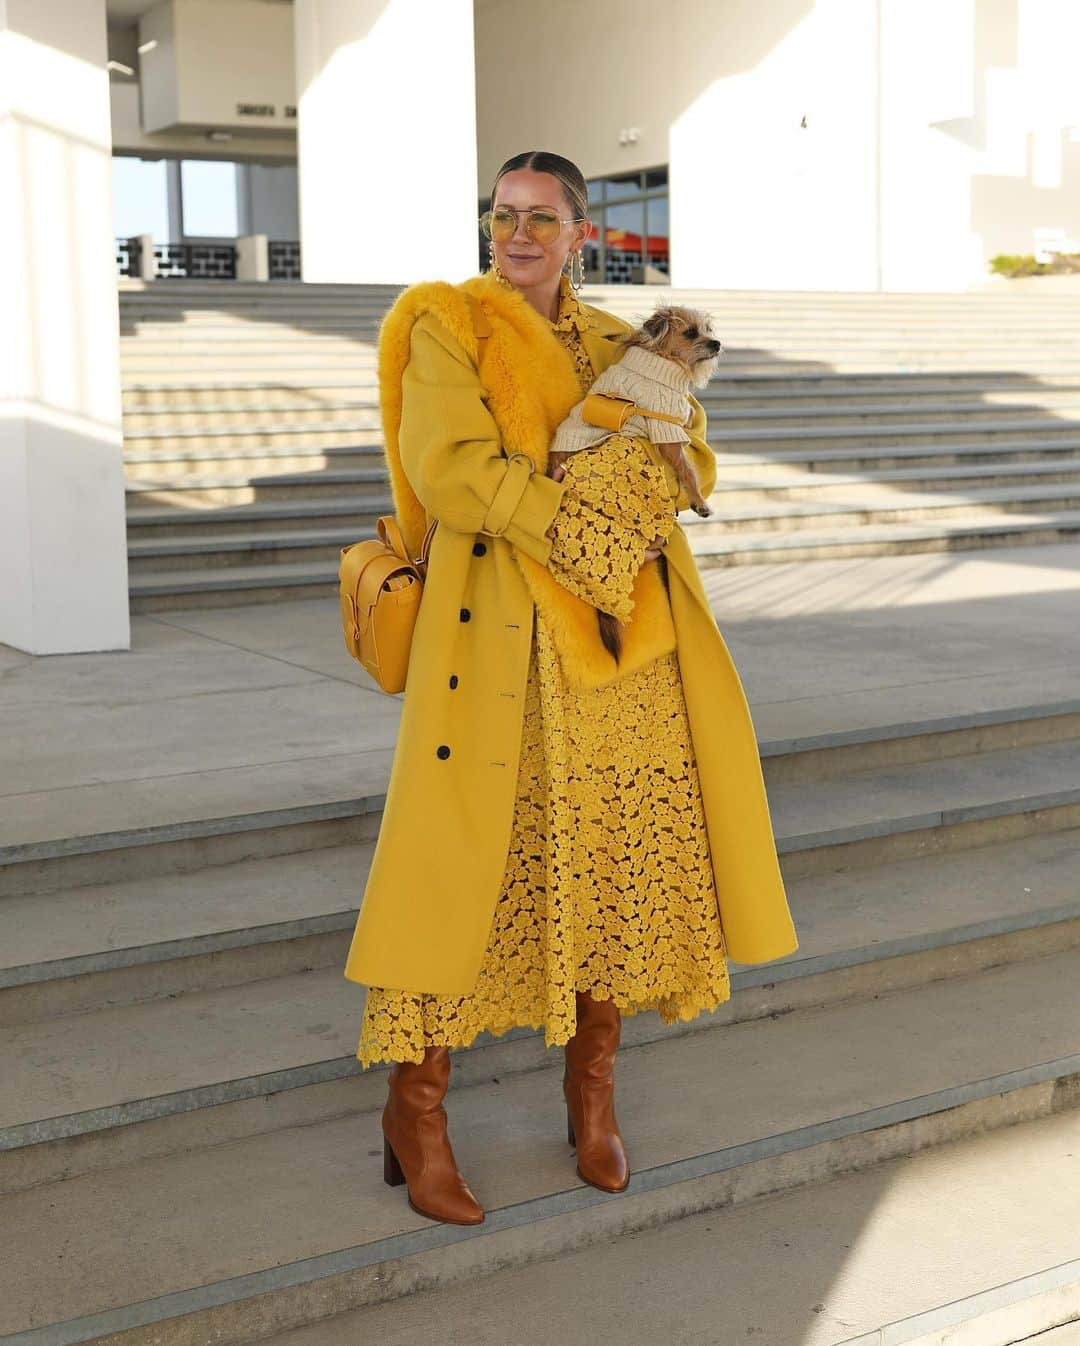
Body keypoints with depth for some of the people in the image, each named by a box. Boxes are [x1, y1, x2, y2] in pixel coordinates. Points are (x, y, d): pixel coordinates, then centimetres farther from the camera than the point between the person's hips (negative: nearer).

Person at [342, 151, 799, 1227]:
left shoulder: (613, 342, 17)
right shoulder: (446, 328, 1)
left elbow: (694, 469, 11)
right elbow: (450, 473, -14)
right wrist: (601, 506, -13)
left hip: (626, 648, 5)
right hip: (502, 637, -5)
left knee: (622, 855, 6)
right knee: (474, 860, -5)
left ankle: (591, 1087, 24)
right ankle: (414, 1104, 10)